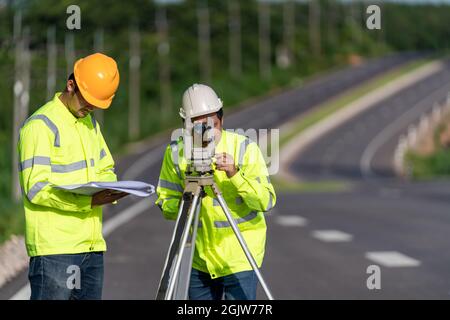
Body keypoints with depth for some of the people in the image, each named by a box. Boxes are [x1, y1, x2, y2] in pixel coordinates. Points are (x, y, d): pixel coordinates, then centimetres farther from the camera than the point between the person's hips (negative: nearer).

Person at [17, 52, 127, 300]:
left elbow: (106, 169, 26)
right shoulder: (41, 125, -9)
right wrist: (89, 201, -25)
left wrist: (110, 191, 0)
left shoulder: (90, 123, 19)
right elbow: (36, 188, -16)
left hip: (92, 244, 8)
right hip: (54, 247, -8)